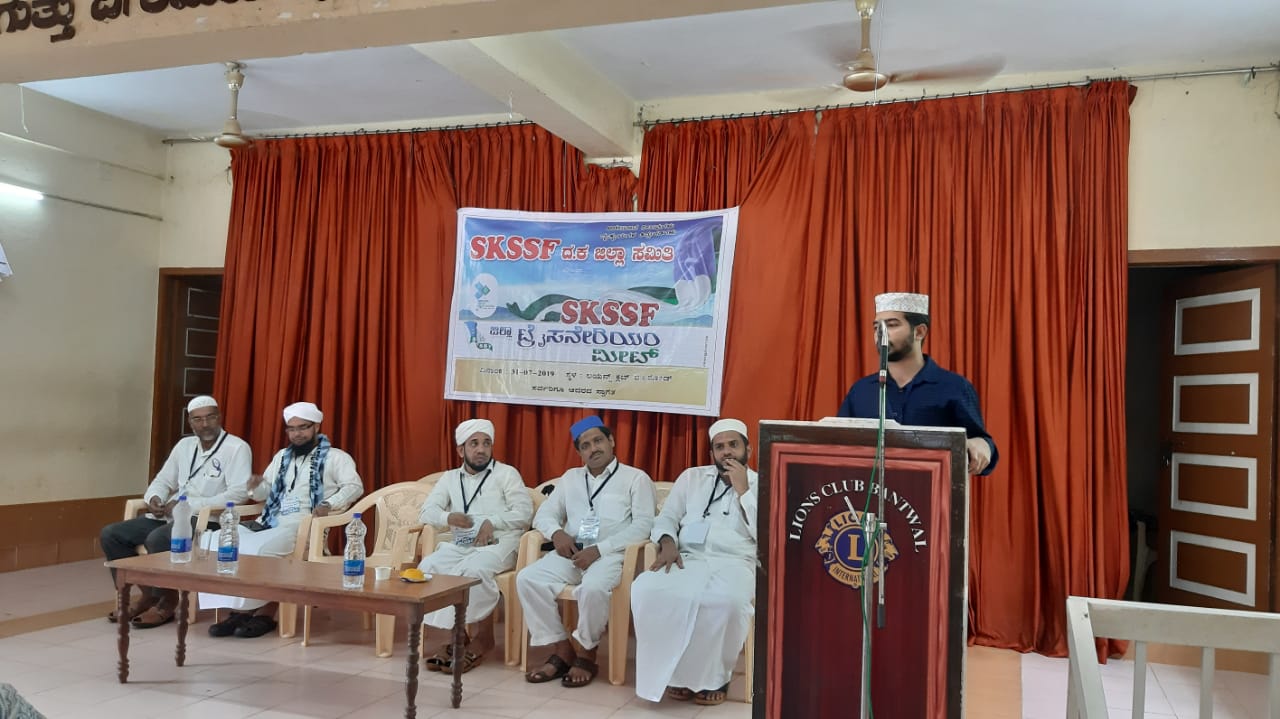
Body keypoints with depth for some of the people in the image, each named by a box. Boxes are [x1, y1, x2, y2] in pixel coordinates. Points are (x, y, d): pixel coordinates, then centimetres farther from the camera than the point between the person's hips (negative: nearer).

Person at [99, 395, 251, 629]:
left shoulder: (237, 447, -8)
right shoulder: (184, 445, 15)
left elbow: (240, 493, -19)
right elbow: (163, 480, 20)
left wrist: (190, 504, -21)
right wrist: (154, 498, -5)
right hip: (170, 516, 8)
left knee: (157, 539, -32)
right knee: (110, 534, -2)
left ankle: (167, 602, -9)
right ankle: (148, 594, 6)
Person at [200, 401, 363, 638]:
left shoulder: (334, 457, 4)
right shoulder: (282, 456, 25)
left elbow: (355, 486, -9)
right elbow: (265, 492, 25)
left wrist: (328, 504, -26)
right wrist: (257, 486, 0)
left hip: (303, 526, -7)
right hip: (270, 522, 7)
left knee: (258, 550, -33)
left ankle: (263, 611, -19)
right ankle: (238, 610, -19)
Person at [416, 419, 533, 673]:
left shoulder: (506, 473, 9)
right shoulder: (450, 479, 21)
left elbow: (524, 512, -2)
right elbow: (425, 512, 13)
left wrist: (492, 522, -16)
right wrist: (448, 517, -8)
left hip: (499, 544, -4)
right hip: (461, 545, 4)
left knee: (475, 569, -35)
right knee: (428, 566, -24)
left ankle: (480, 636, -20)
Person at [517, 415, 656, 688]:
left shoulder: (636, 478, 6)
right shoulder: (570, 477, 22)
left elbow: (644, 525, -6)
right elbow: (544, 514, 19)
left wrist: (599, 549, -16)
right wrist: (557, 533, -7)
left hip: (611, 554, -5)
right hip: (571, 553, 5)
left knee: (593, 587, -37)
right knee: (528, 578, -22)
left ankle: (585, 655, -12)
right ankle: (562, 651, -12)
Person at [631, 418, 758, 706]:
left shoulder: (762, 485, 11)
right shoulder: (692, 477, 20)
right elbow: (667, 517, 16)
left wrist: (743, 491, -6)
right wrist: (668, 543, -5)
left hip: (735, 563, -2)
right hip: (688, 558, 3)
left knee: (727, 601, -39)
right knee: (647, 589, -30)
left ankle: (714, 675, -11)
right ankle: (676, 671, -12)